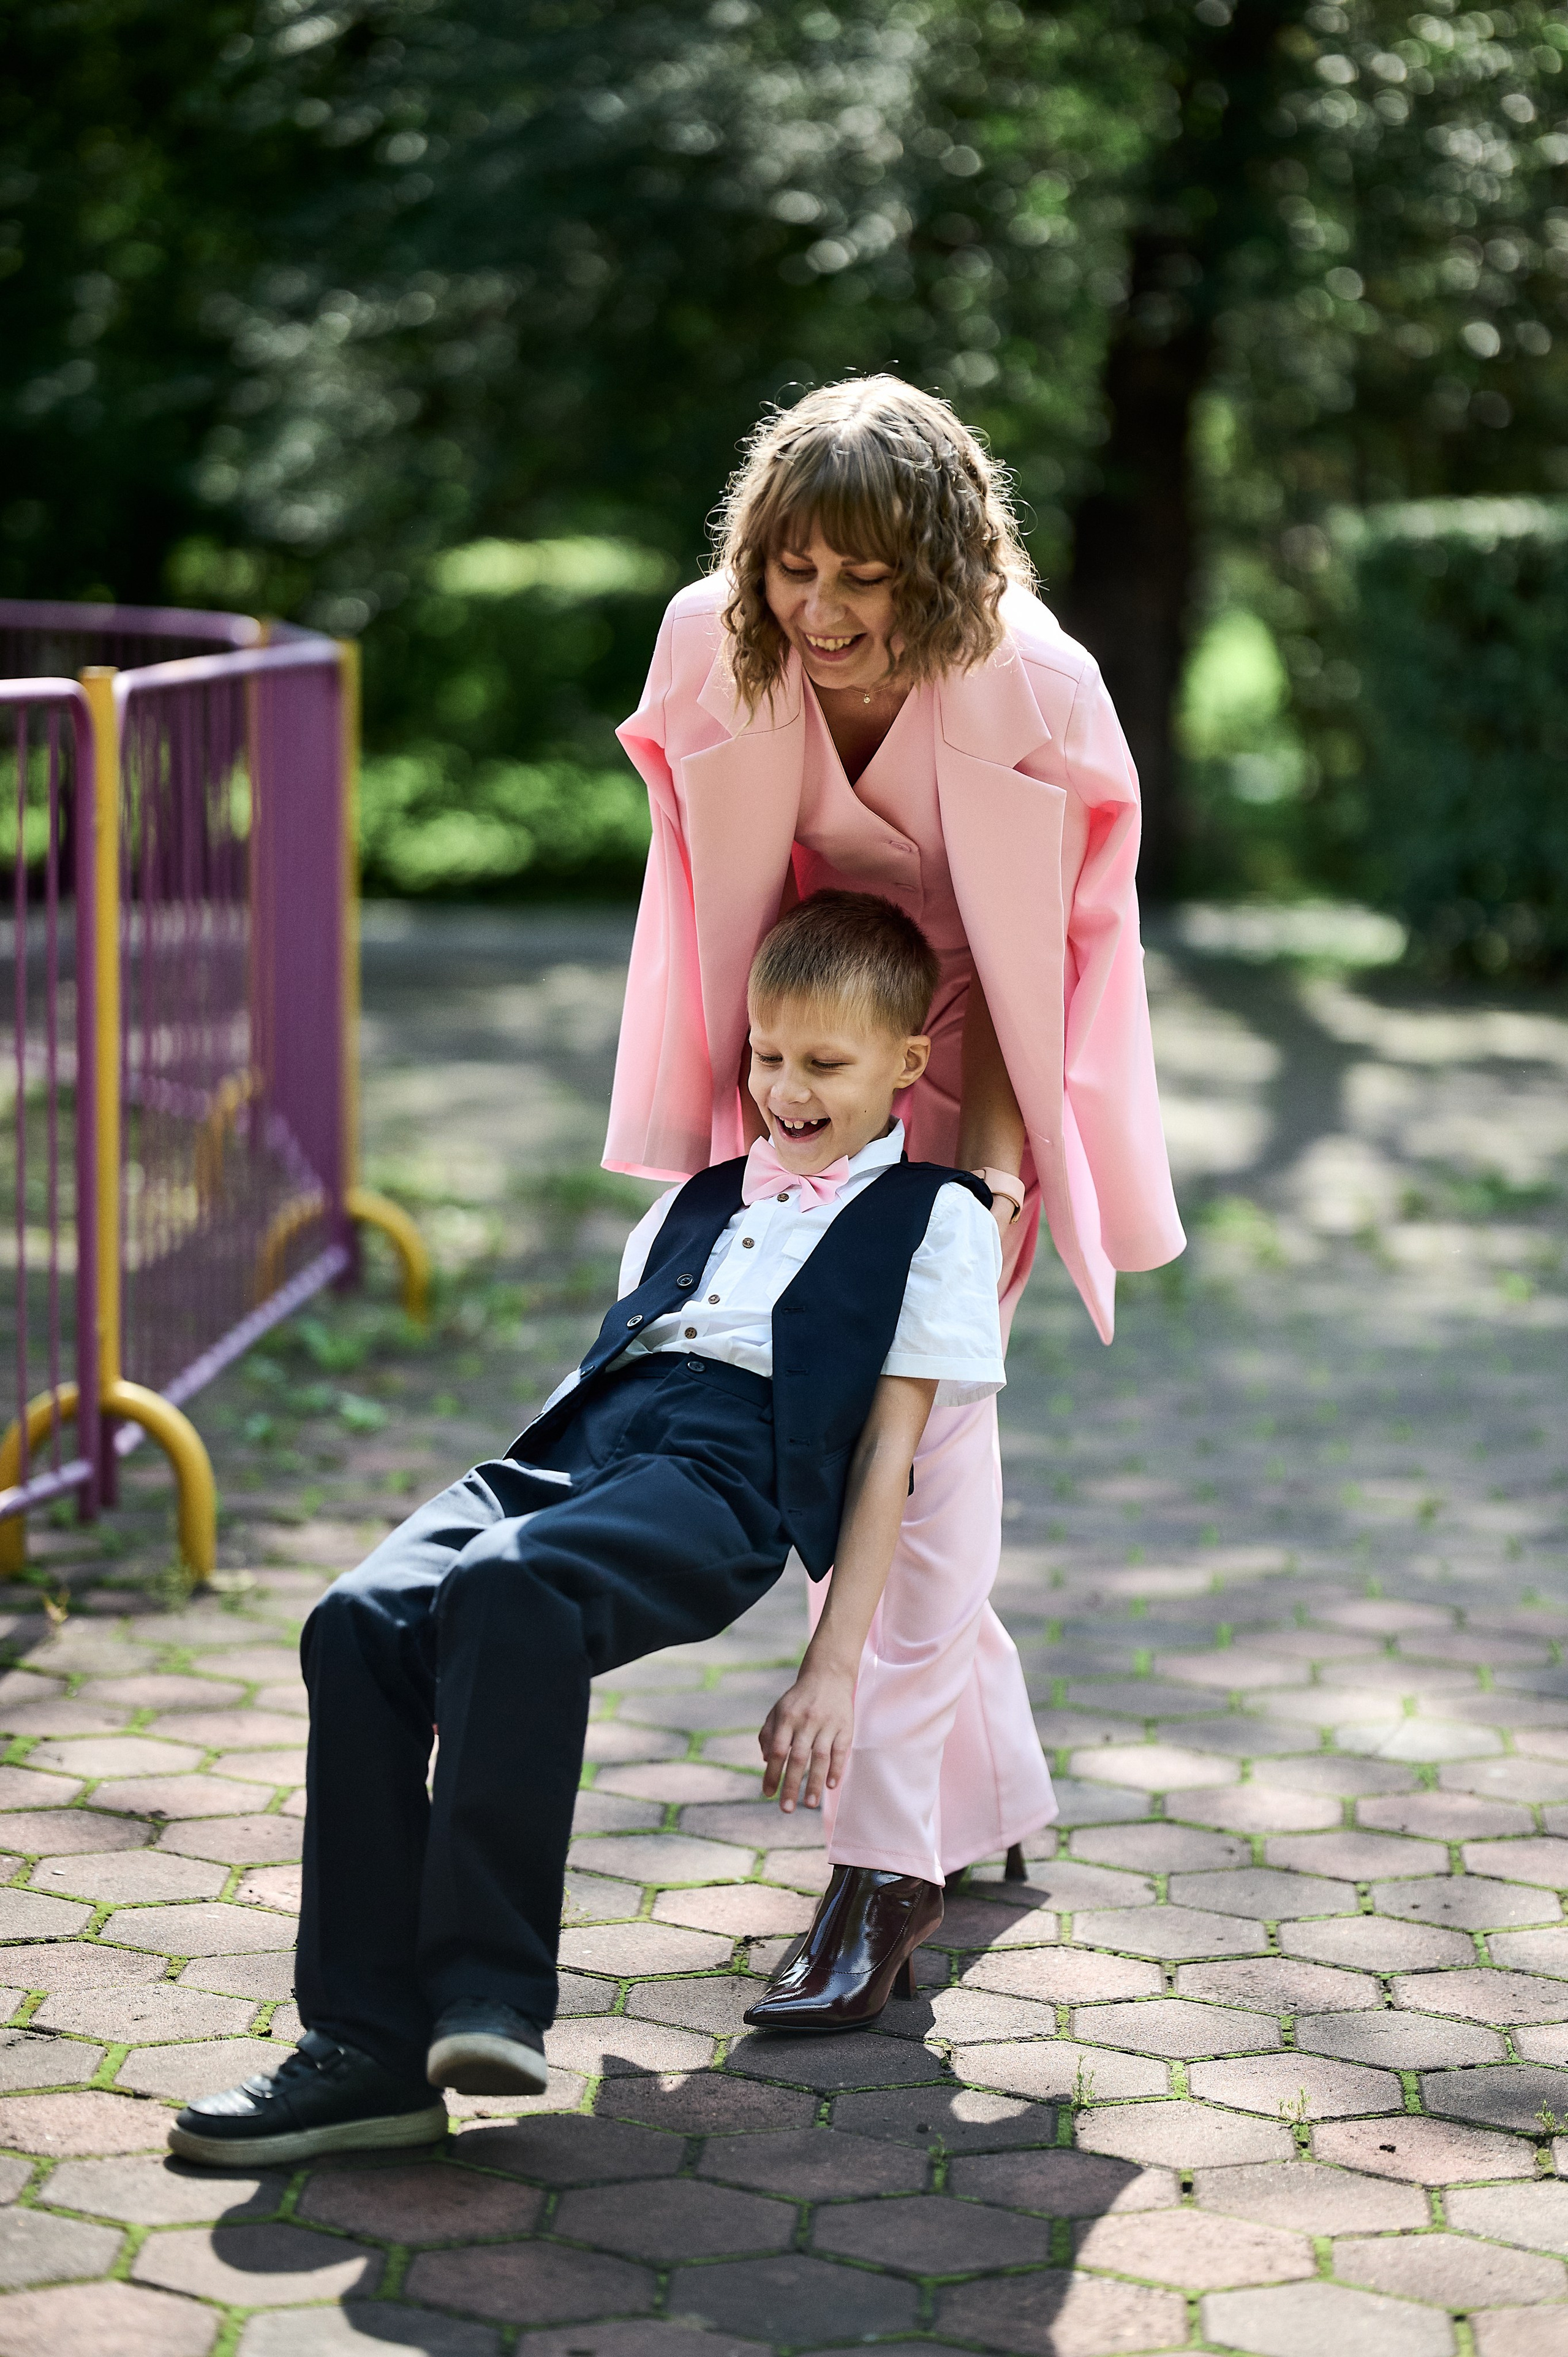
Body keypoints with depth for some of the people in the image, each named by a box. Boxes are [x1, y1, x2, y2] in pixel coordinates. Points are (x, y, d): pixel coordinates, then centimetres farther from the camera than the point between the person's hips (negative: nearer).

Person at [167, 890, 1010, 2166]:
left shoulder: (933, 1219, 16)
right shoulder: (700, 1204, 34)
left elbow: (888, 1452, 8)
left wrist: (833, 1668, 1)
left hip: (723, 1482, -6)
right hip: (570, 1451, 6)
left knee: (509, 1586, -38)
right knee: (362, 1620, -24)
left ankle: (490, 1995, -36)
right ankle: (368, 2040, -25)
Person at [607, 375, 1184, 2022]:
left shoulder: (1030, 693, -25)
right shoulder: (716, 647, -18)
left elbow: (1038, 954, -17)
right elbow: (715, 910, -7)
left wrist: (988, 1157, -21)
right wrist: (734, 1110, -7)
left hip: (961, 1068, -4)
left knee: (922, 1414, -14)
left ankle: (887, 1859, -14)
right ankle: (994, 1793, 21)